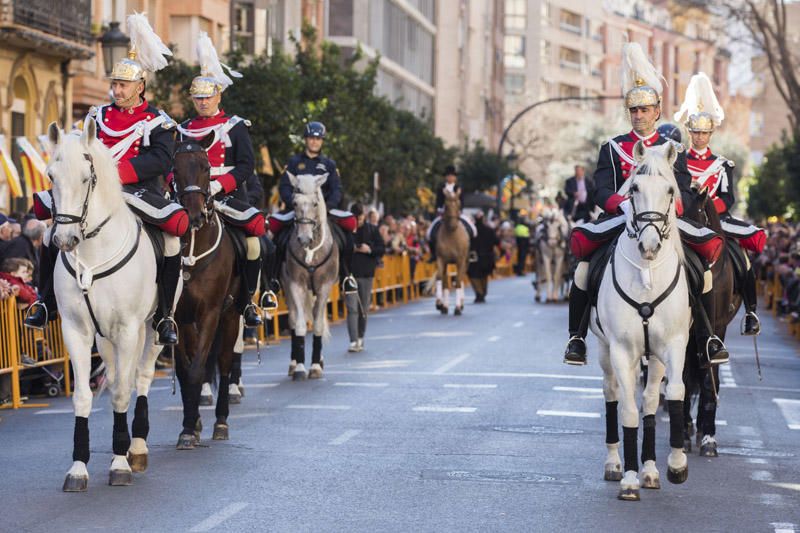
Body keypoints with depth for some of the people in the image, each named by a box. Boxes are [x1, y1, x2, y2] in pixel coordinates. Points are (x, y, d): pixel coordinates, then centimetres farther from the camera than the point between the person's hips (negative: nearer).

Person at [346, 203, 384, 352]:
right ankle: (353, 341, -12)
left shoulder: (372, 230, 4)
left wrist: (370, 249, -13)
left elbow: (381, 250, 6)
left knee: (364, 309, 10)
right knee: (352, 308, -8)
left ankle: (360, 338, 25)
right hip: (349, 273, -2)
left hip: (366, 274, 2)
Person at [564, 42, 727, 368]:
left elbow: (685, 193, 2)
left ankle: (708, 337, -8)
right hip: (622, 219, -1)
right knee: (582, 242, -28)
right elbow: (601, 192, -2)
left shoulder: (674, 150, 12)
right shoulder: (612, 149, 9)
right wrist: (623, 203, -24)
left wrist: (671, 204, -22)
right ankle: (576, 337, -20)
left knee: (709, 248, -21)